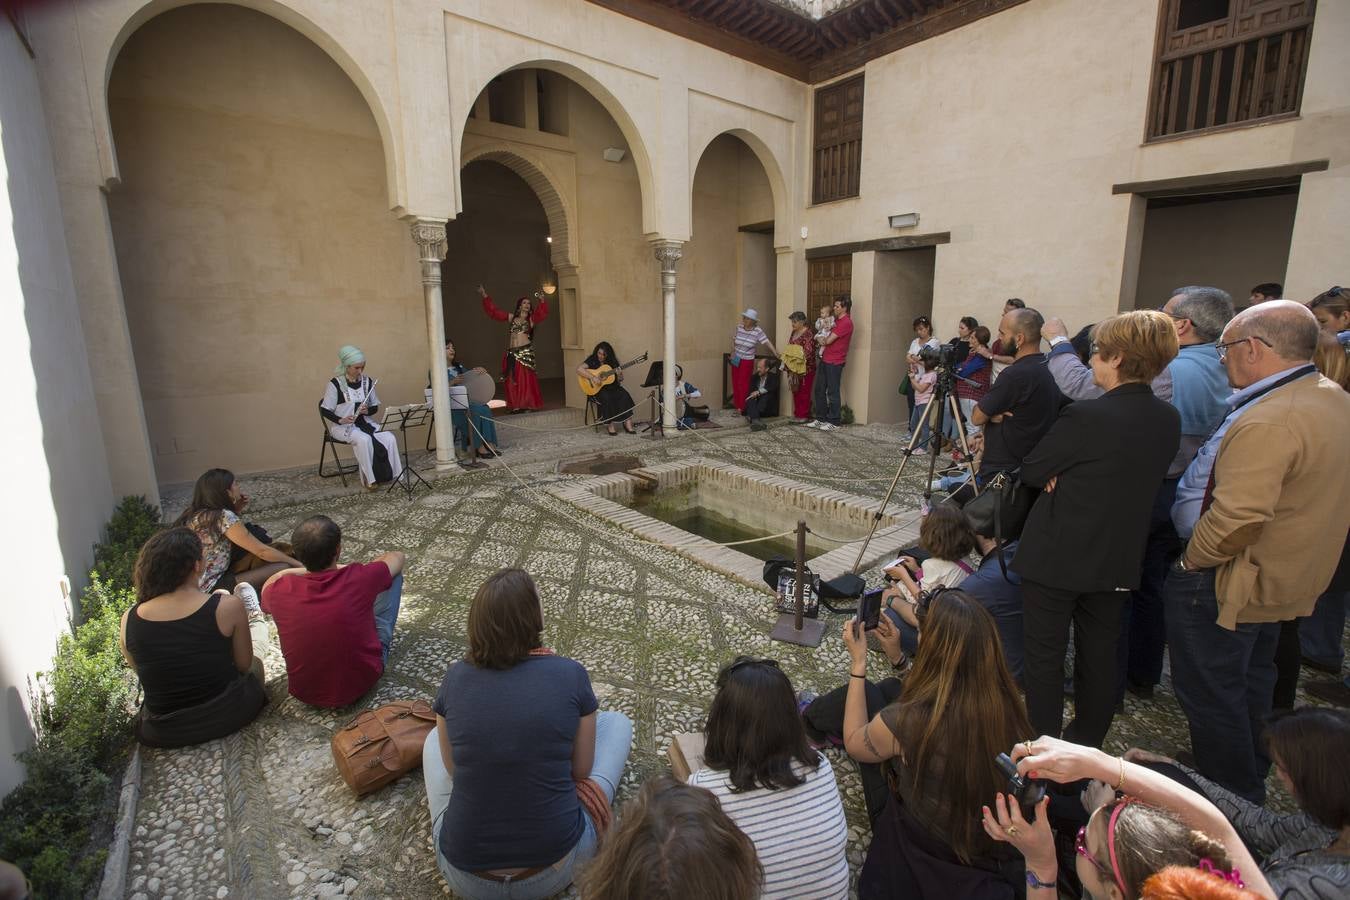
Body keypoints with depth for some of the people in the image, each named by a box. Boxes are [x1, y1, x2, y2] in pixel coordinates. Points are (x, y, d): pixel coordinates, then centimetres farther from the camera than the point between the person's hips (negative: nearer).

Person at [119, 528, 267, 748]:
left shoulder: (129, 620, -11)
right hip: (226, 716, -4)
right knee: (255, 665, 29)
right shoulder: (228, 606, -21)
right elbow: (243, 665, -6)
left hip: (162, 734, 4)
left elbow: (140, 669, 8)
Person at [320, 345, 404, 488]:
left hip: (364, 422, 5)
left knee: (389, 438, -21)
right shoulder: (335, 384, -10)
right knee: (364, 440, -35)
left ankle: (387, 474, -11)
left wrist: (367, 410, -13)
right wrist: (340, 420, -26)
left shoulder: (367, 382, 5)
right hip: (342, 426, -5)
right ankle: (369, 478, -22)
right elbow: (324, 410, -9)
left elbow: (375, 406, 10)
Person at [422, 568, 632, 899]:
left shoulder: (455, 676, -8)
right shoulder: (571, 674, -14)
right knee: (617, 722, 16)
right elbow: (581, 770, -1)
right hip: (555, 871, -2)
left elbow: (452, 767, 7)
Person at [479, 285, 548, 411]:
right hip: (512, 353, 3)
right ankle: (516, 406, 7)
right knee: (512, 380, 1)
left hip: (526, 352, -3)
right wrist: (484, 296, 16)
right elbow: (494, 311, 17)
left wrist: (542, 300, -23)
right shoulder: (511, 317, 16)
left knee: (526, 379, -6)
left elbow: (542, 311, -6)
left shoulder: (531, 319, 10)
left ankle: (526, 405, -1)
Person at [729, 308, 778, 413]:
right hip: (736, 359, 4)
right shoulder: (739, 327, -2)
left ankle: (742, 408, 7)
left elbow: (767, 342, -19)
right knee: (735, 383, 8)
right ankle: (737, 406, 19)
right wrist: (733, 351, -1)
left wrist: (776, 354, -26)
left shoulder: (758, 331, -14)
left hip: (747, 361, -4)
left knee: (743, 384, -3)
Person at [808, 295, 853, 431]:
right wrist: (821, 339, 0)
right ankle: (820, 418, 20)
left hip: (834, 362, -9)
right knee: (819, 389, 11)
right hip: (825, 359, 9)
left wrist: (819, 338, 3)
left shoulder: (846, 322, -14)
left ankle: (834, 422, 6)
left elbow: (828, 340, -17)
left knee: (832, 392, -3)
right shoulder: (836, 320, 17)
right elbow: (826, 338, 23)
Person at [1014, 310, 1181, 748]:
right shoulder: (1169, 419, 1)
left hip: (1058, 556, -7)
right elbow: (1134, 475, 10)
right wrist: (1071, 473, -3)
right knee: (1099, 653, 19)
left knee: (1045, 654, 7)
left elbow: (1031, 472, -13)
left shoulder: (1087, 415, -22)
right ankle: (1088, 743, 35)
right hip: (1117, 560, 7)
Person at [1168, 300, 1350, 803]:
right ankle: (1251, 788, 45)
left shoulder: (1266, 422, -29)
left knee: (1210, 695, 7)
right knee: (1251, 683, 26)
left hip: (1227, 585, -10)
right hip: (1288, 579, 10)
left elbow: (1237, 519, -34)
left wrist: (1191, 560, -18)